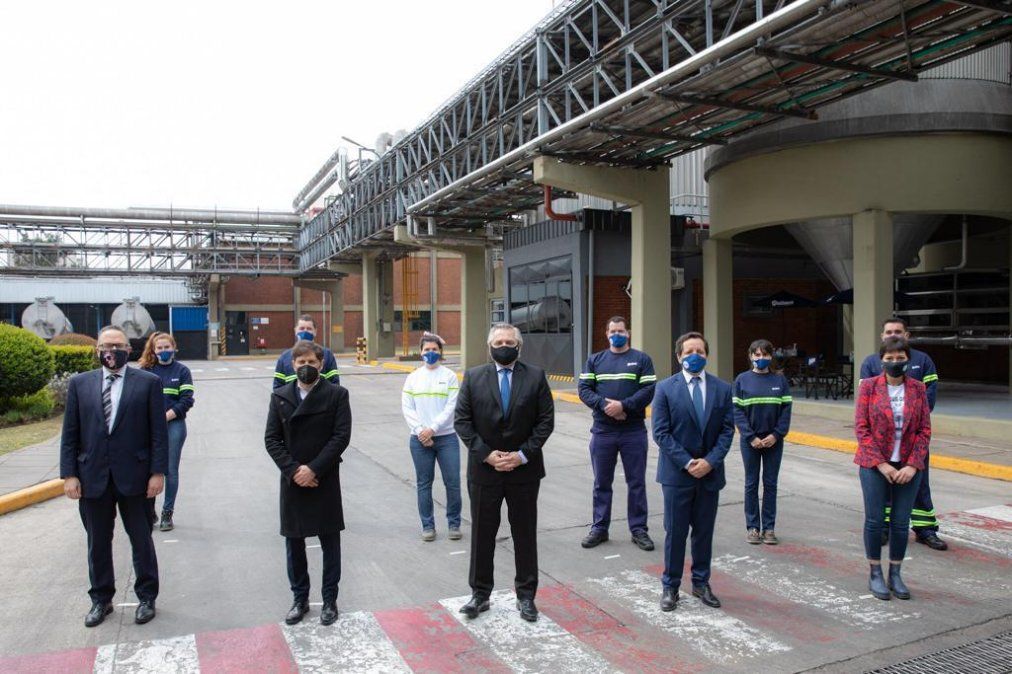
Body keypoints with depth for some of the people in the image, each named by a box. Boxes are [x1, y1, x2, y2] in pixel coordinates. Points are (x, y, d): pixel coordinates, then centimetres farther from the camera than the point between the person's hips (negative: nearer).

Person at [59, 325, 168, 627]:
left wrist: (158, 472, -9)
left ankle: (147, 598, 25)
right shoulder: (80, 383, 5)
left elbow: (159, 432, -4)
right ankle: (101, 599, 30)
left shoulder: (148, 382, -3)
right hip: (92, 477, 3)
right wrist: (69, 474, -1)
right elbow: (70, 434, 5)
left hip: (134, 477, -2)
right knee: (98, 543, 14)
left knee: (141, 541, 9)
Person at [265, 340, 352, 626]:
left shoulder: (337, 394, -4)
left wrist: (313, 469, -16)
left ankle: (330, 600, 21)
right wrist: (293, 470, -12)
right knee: (294, 542, 11)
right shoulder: (280, 396, 4)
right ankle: (300, 599, 26)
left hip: (326, 481, -2)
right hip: (291, 481, 3)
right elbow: (272, 439, 1)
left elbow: (342, 436, -10)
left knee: (330, 542, 7)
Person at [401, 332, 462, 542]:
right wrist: (421, 431, -10)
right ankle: (427, 525, 19)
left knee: (453, 482, -1)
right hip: (419, 439, 2)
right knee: (424, 484, 8)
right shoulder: (413, 377, 6)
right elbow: (407, 408, 1)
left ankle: (454, 523, 16)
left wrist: (432, 428, -13)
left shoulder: (449, 376, 1)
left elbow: (451, 407, -6)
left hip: (446, 438, -1)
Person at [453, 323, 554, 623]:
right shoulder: (473, 377, 1)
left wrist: (523, 454, -11)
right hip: (484, 468, 1)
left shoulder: (536, 376, -1)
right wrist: (486, 454, -11)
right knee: (482, 533, 9)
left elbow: (546, 420, -3)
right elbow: (462, 420, -2)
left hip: (524, 469, 0)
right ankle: (480, 594, 24)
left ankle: (526, 596, 23)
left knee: (525, 533, 10)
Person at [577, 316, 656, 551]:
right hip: (602, 432, 2)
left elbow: (649, 390, -7)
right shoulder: (595, 360, 10)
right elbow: (584, 389, 1)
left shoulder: (641, 359, 3)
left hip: (634, 432, -2)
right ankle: (600, 528, 21)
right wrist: (604, 405, -15)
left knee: (636, 483, 6)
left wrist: (623, 405, -18)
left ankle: (639, 529, 17)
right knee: (601, 483, 10)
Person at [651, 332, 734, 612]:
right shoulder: (666, 388, -4)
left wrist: (710, 461, -11)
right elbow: (661, 433, -8)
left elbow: (727, 430, 1)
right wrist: (687, 463, -15)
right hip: (677, 473, -2)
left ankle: (701, 583, 28)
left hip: (710, 472, 3)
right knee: (675, 532, 5)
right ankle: (670, 587, 18)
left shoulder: (722, 389, 3)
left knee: (704, 532, 13)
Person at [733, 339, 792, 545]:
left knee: (771, 484, 7)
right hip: (750, 440, -1)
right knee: (751, 484, 6)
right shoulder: (742, 380, -1)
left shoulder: (780, 380, 2)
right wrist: (751, 437, -12)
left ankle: (769, 528, 16)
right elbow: (737, 411, -4)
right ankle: (752, 527, 15)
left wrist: (776, 435, -11)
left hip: (774, 440, 1)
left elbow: (786, 410, 0)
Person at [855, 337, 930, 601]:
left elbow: (925, 430, 3)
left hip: (908, 467, 2)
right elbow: (861, 428, -5)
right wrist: (881, 464, -11)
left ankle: (895, 575, 22)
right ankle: (875, 574, 17)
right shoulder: (869, 386, -3)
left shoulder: (918, 388, 4)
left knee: (901, 523, 6)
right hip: (875, 465, -2)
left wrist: (913, 465, -7)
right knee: (874, 520, 2)